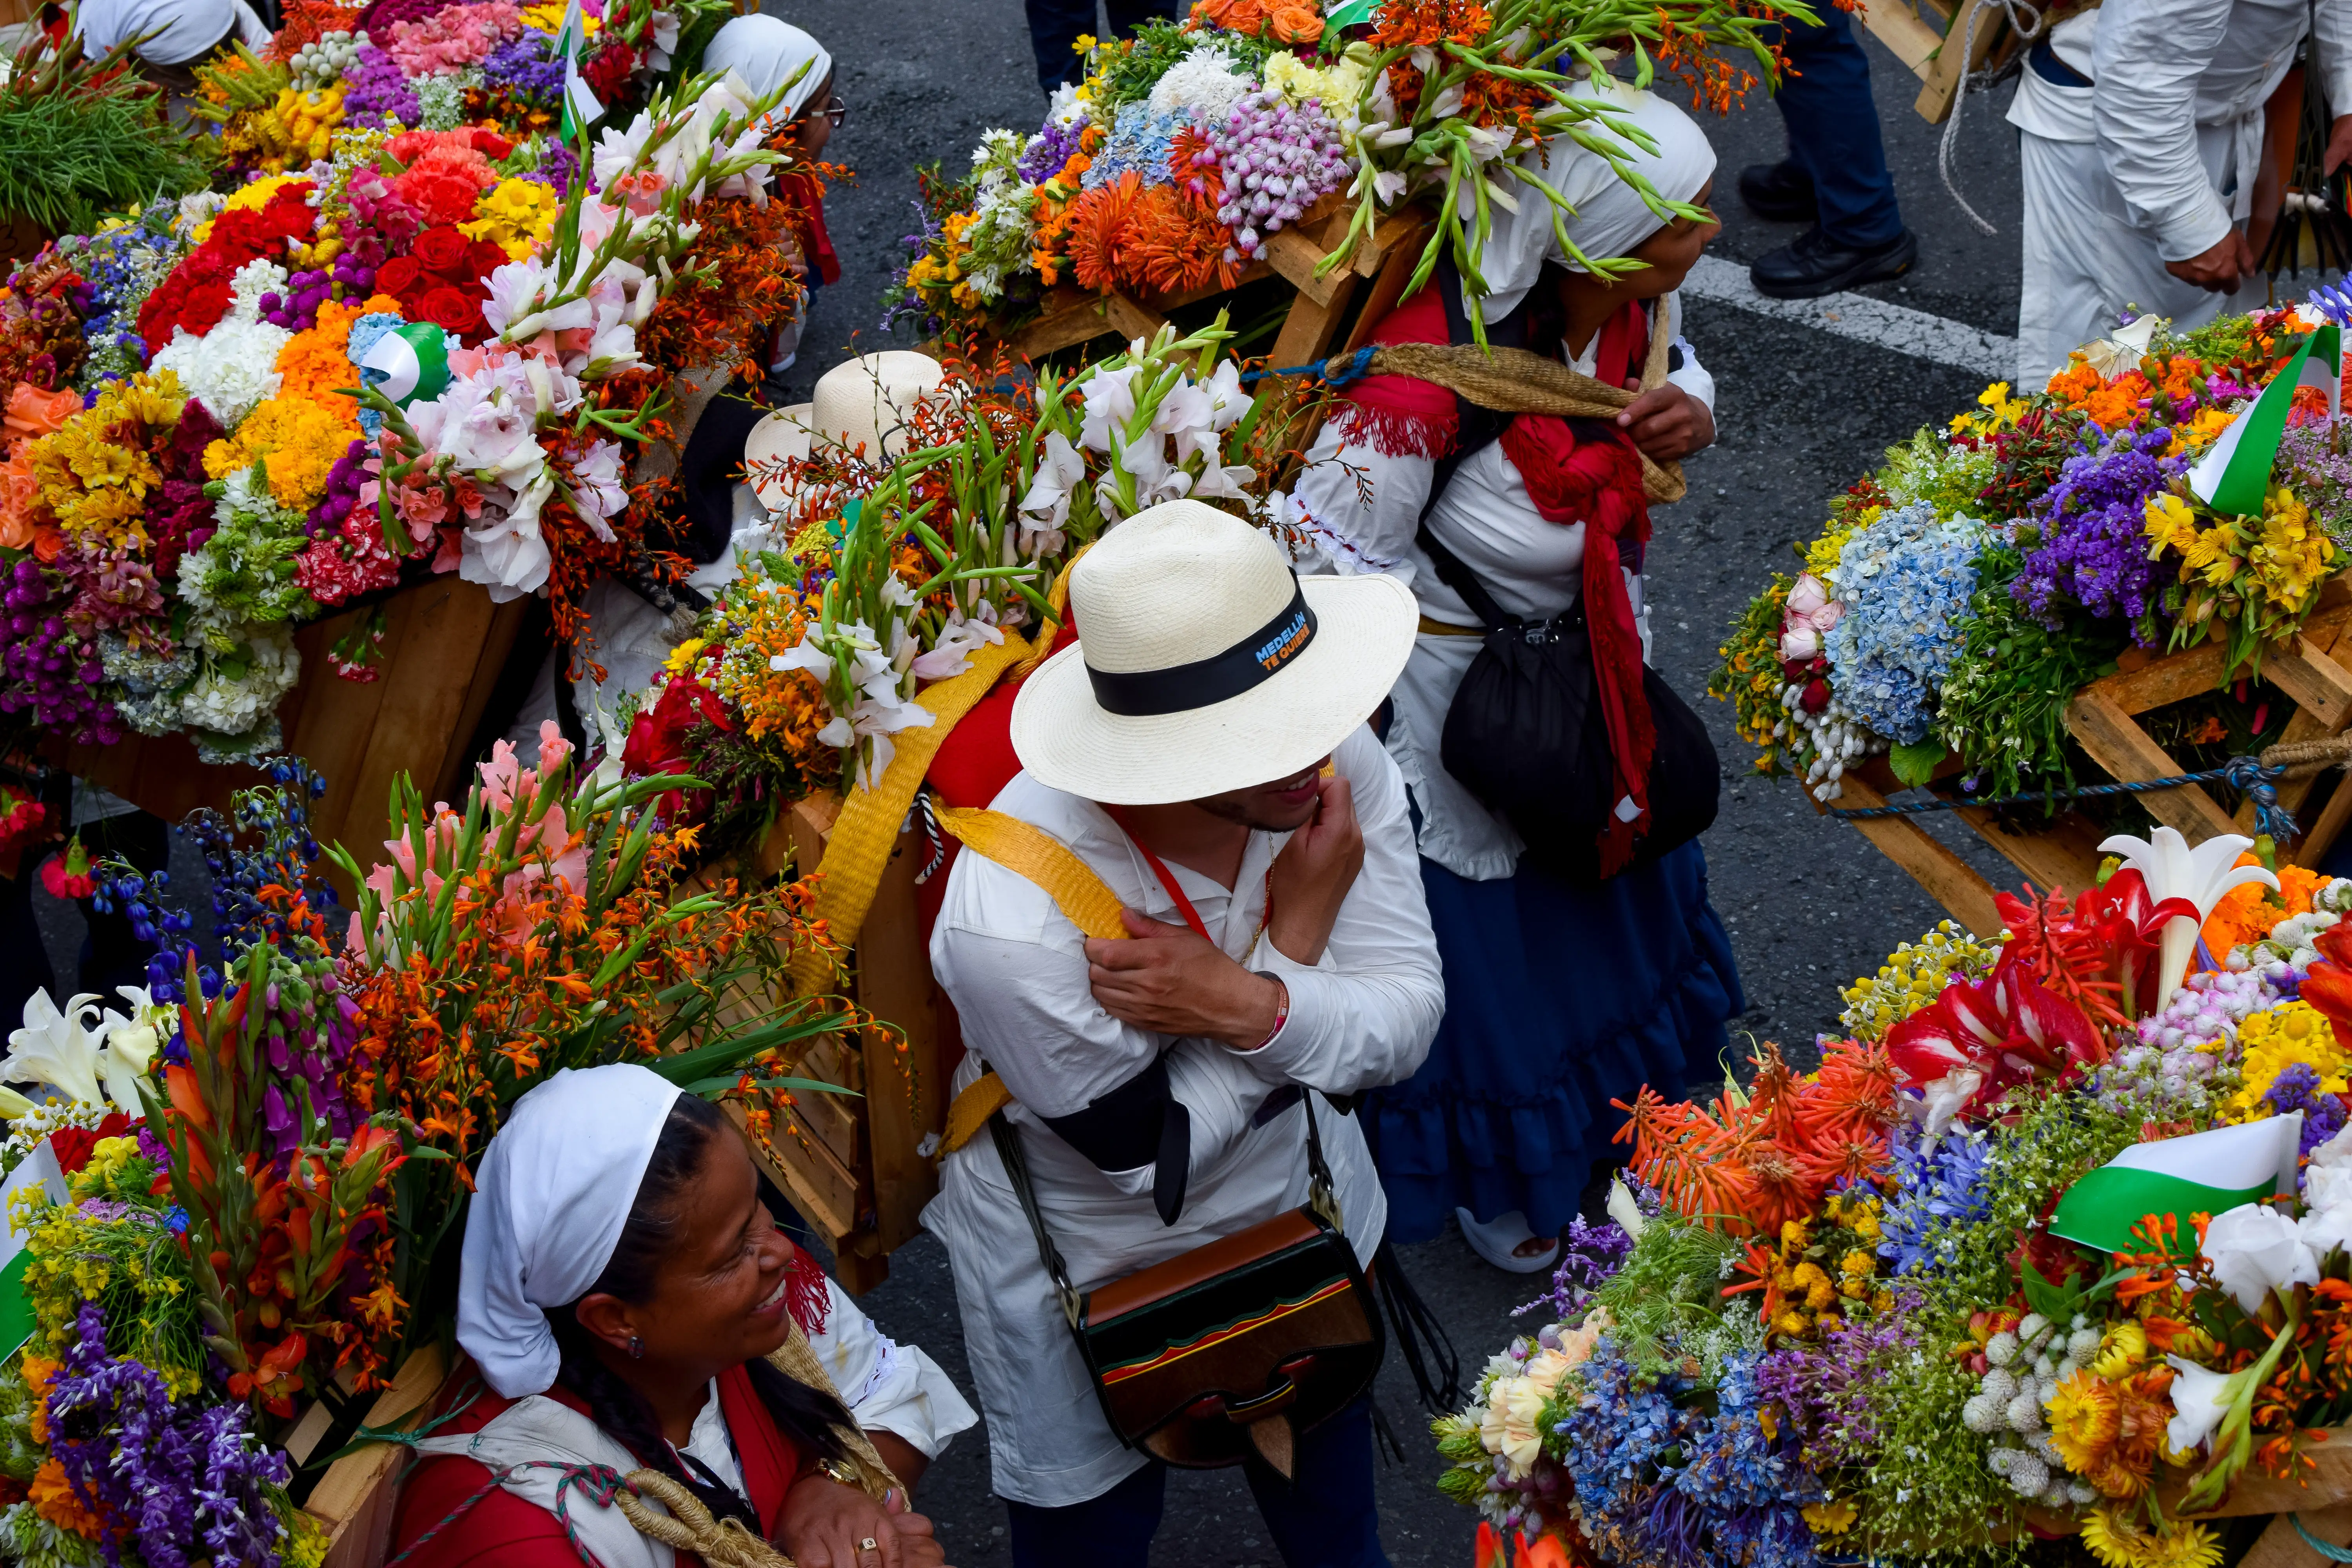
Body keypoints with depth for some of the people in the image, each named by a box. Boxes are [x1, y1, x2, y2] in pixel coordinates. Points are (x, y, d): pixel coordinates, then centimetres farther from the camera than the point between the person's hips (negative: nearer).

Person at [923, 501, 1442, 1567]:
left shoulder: (1336, 767, -26)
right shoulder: (1014, 916, -41)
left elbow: (1407, 1020, -18)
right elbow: (1150, 1154, -28)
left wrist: (1253, 1006, -40)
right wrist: (1298, 934, -29)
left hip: (1297, 1199, 5)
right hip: (1091, 1269, -5)